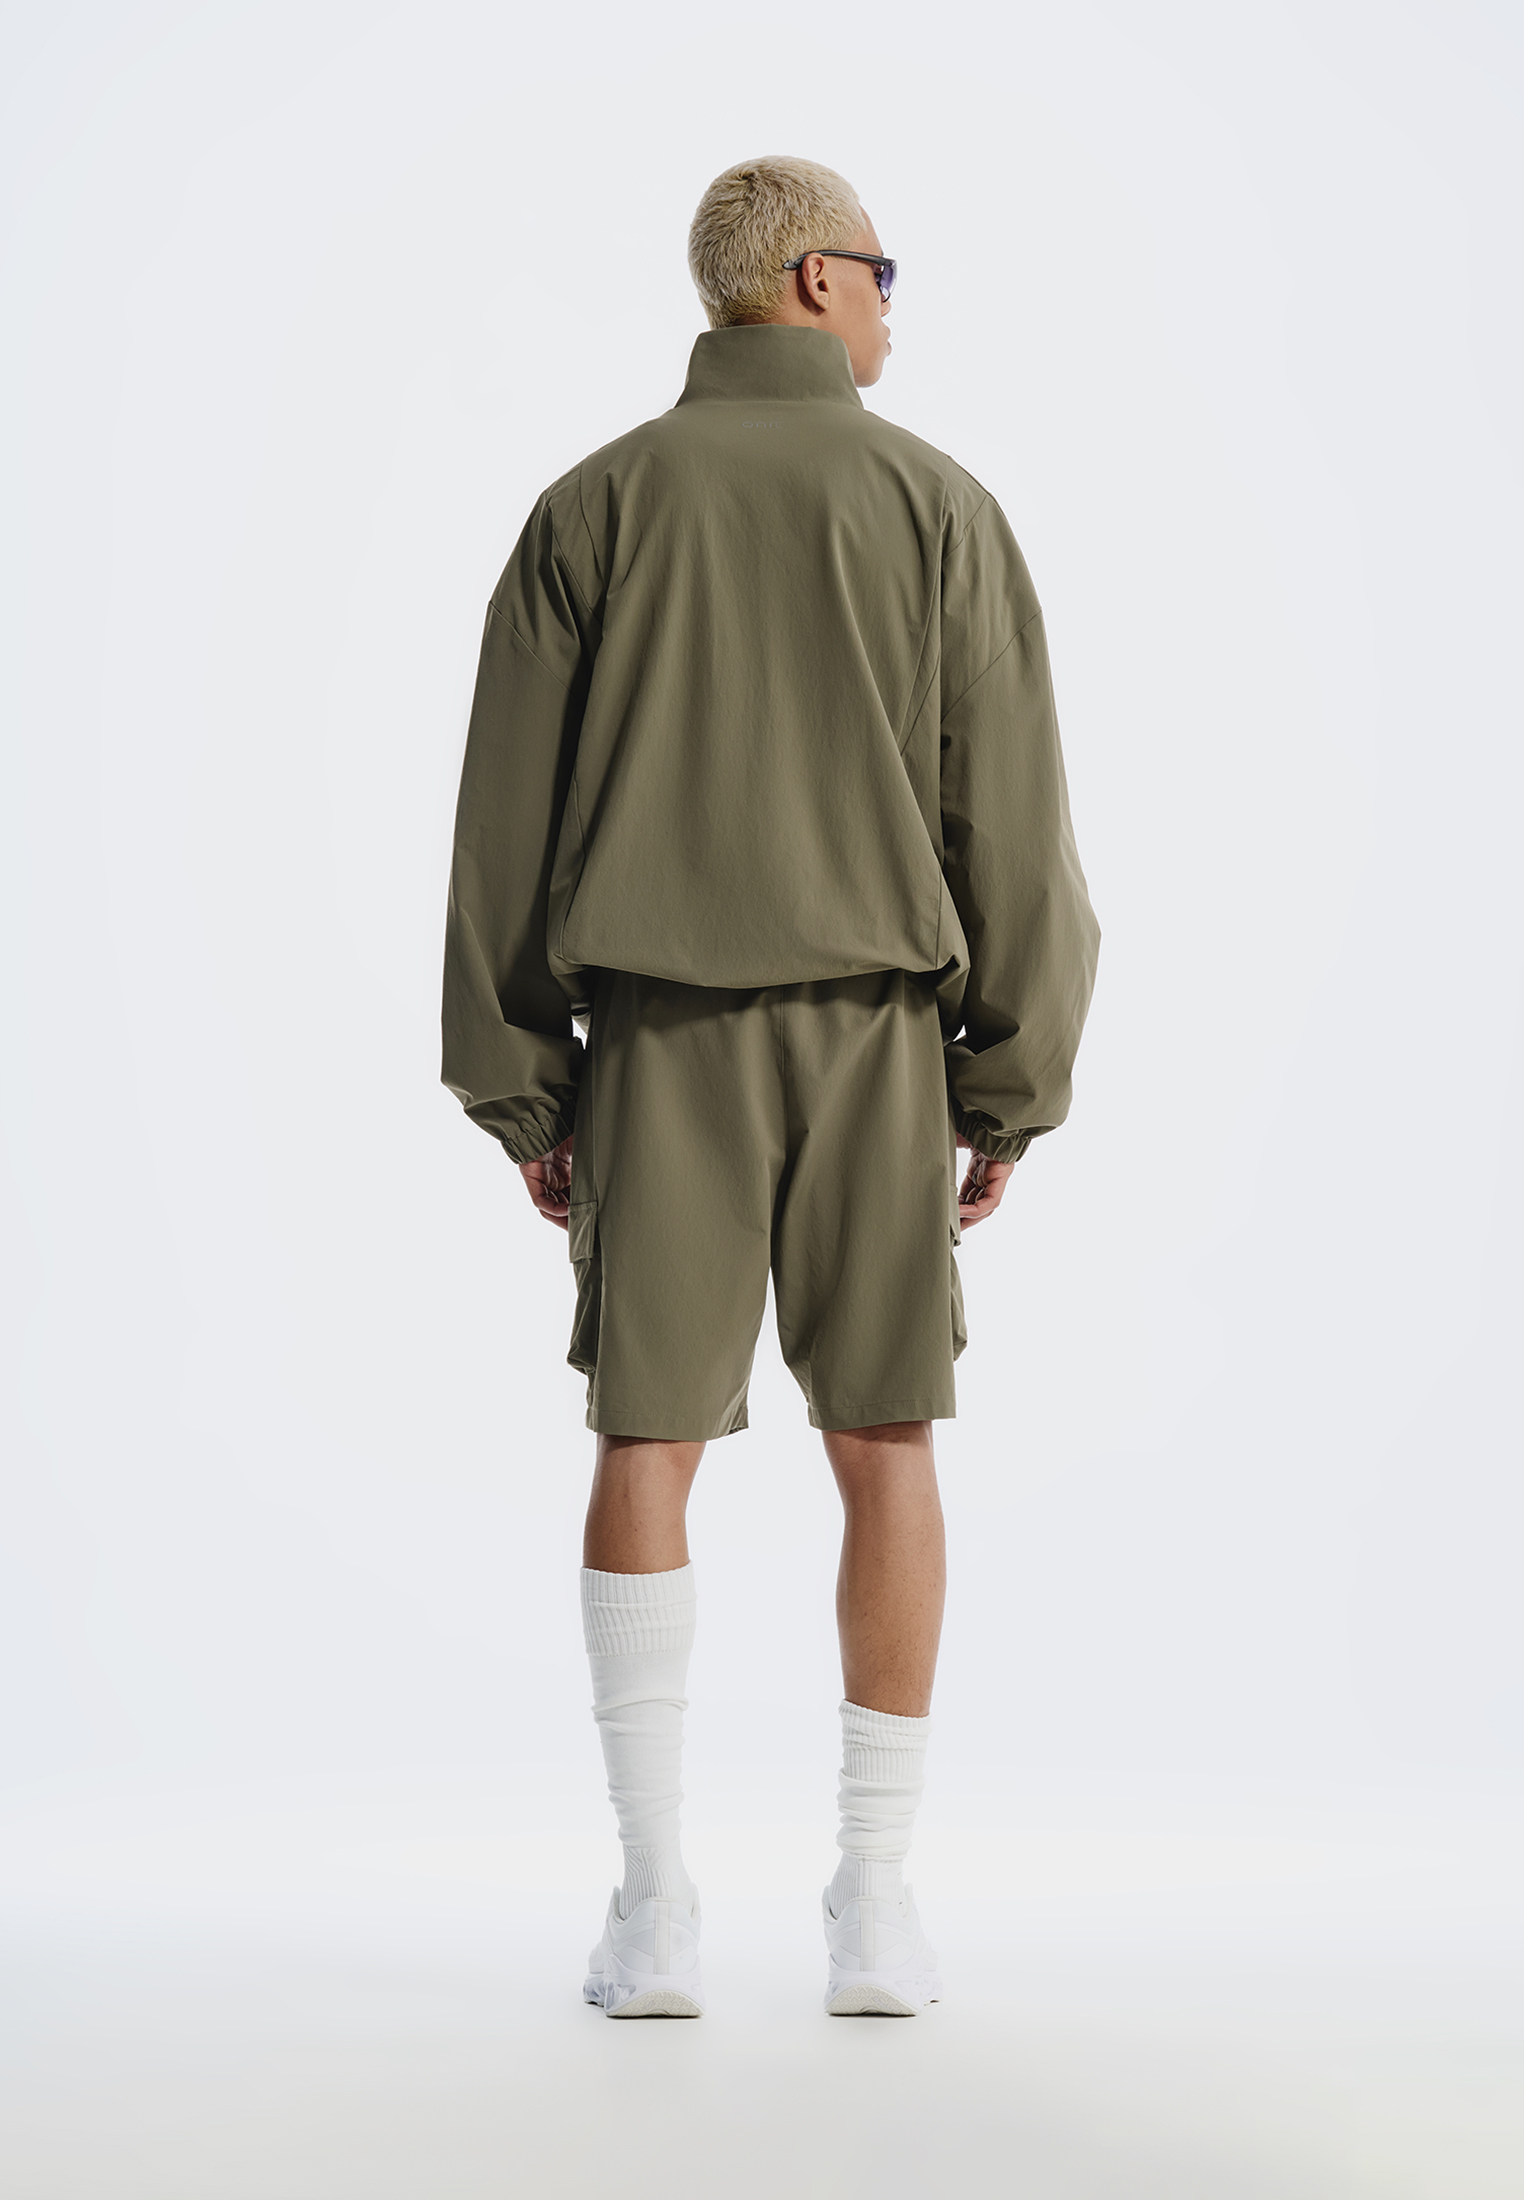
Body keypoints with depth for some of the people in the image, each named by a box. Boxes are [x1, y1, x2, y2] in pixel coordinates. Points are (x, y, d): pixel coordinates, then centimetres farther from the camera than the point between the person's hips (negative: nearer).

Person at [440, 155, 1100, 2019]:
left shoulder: (594, 507, 6)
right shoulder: (937, 504, 3)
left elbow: (509, 814, 1)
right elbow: (1010, 817, -1)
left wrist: (516, 1094, 6)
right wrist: (1012, 1090, 5)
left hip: (659, 1033, 1)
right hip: (870, 1030, 0)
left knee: (648, 1447, 3)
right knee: (884, 1448, 6)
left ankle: (654, 1910, -2)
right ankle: (874, 1905, 4)